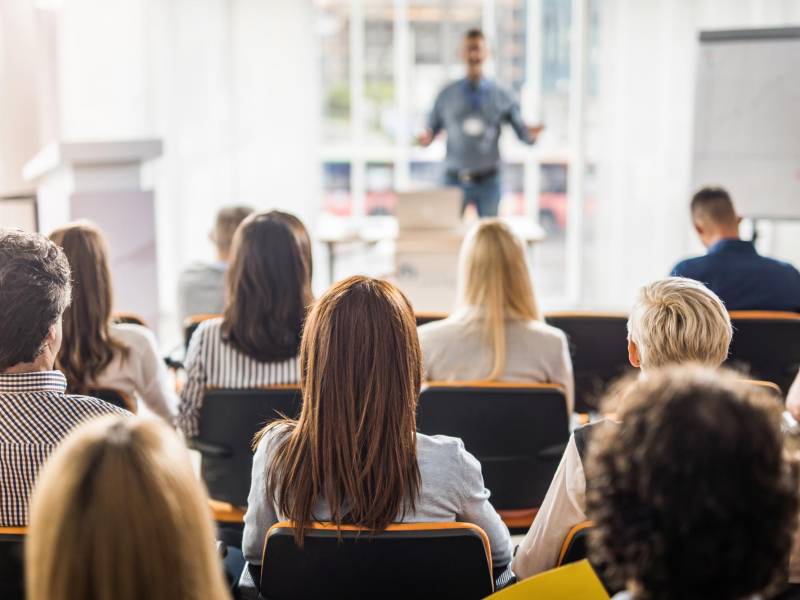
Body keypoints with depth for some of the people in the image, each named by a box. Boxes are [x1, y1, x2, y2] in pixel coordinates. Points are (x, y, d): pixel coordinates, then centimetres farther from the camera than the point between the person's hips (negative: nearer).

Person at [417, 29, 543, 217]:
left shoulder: (501, 95, 4)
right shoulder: (447, 95, 5)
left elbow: (522, 132, 3)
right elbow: (432, 128, 6)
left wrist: (531, 134, -19)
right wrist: (426, 138, -17)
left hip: (488, 180, 0)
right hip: (455, 180, 0)